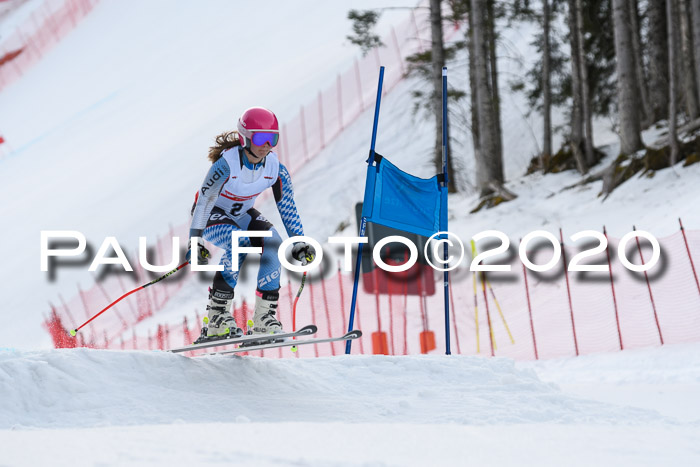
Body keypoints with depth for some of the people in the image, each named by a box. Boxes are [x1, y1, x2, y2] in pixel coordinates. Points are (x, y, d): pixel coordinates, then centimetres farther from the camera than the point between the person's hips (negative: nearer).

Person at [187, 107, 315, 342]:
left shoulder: (275, 168, -16)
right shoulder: (227, 163, -30)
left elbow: (288, 207, -7)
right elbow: (203, 202, -25)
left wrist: (300, 243, -13)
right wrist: (195, 242, -29)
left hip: (242, 214, 5)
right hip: (213, 215, -5)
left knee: (273, 243, -21)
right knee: (238, 244, -33)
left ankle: (264, 318, -15)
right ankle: (216, 317, -25)